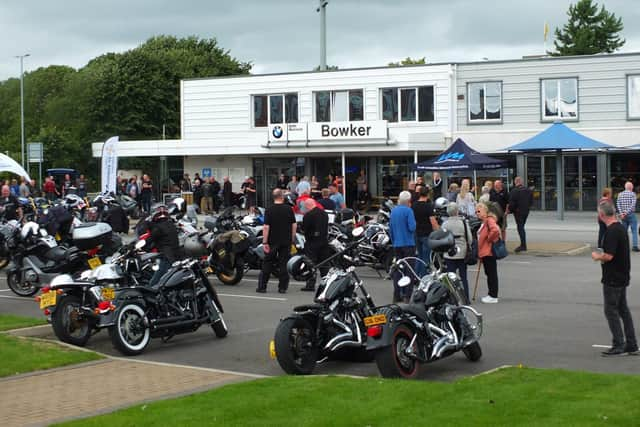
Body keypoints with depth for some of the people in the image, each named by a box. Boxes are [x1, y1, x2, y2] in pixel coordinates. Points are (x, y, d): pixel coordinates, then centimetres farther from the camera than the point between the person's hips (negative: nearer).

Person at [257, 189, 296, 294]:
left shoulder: (269, 210, -9)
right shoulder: (289, 209, -2)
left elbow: (266, 227, -13)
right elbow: (294, 225, 1)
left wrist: (265, 242, -10)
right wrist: (292, 239, 11)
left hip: (273, 241, -2)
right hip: (286, 241, 2)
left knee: (267, 264, 7)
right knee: (283, 264, 6)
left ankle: (262, 286, 8)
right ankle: (282, 287, 5)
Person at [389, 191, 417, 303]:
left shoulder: (393, 211, 9)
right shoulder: (408, 211, -12)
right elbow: (412, 227, -19)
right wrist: (414, 222, 2)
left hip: (397, 244, 6)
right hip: (408, 244, -6)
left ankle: (397, 295, 10)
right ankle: (408, 295, -5)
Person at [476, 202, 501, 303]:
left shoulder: (489, 220, -14)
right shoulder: (483, 222, 17)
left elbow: (495, 230, -34)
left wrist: (490, 240, -17)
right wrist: (479, 253, 16)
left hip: (489, 252, -10)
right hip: (484, 253, 10)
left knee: (492, 274, -4)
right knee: (489, 274, 15)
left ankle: (493, 296, 0)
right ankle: (491, 294, 22)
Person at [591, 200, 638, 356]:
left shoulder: (611, 231, -21)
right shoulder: (621, 228, 10)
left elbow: (609, 256, -26)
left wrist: (597, 256, -8)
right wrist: (602, 256, 15)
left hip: (612, 279, -10)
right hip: (622, 277, 10)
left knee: (611, 310, -2)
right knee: (623, 309, 14)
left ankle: (619, 345, 0)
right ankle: (631, 345, 17)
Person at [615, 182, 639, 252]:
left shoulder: (620, 194, 7)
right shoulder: (633, 194, -5)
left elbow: (618, 204, -2)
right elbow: (633, 204, -16)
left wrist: (621, 213, -8)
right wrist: (627, 212, -16)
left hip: (623, 215, 5)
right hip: (631, 214, -5)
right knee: (634, 231, -2)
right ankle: (635, 246, -8)